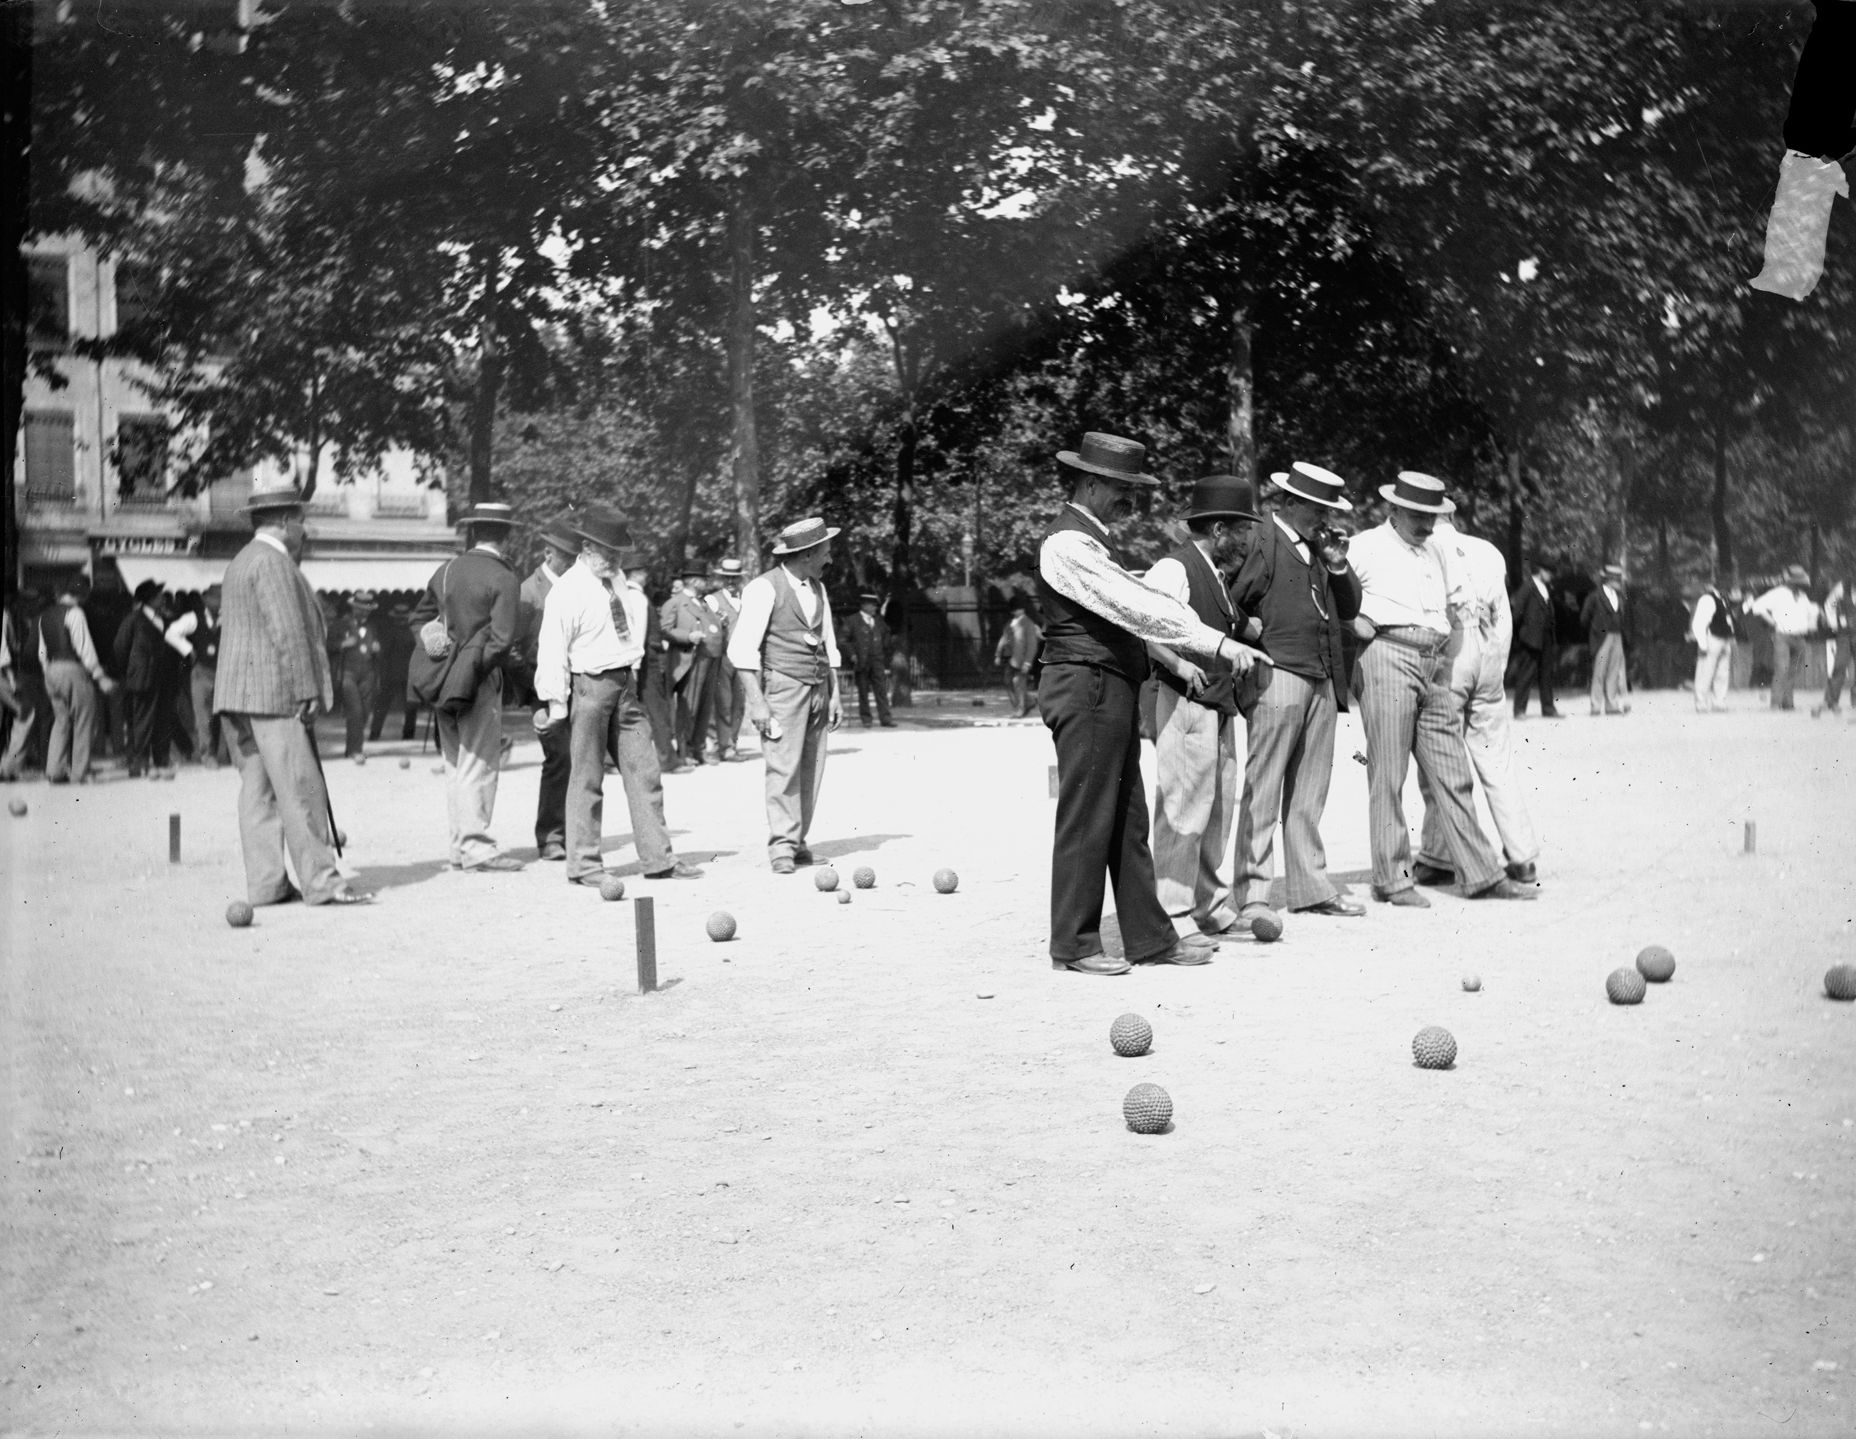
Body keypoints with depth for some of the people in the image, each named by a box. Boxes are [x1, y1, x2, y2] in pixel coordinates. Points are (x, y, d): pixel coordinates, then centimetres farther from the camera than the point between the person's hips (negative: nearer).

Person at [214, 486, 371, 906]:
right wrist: (307, 691, -16)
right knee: (299, 789, -8)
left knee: (258, 789, 8)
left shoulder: (239, 563, 20)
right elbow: (287, 632, -17)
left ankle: (266, 883, 8)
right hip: (274, 693, -10)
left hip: (238, 697, 10)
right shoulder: (274, 562, -11)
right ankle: (320, 882, -8)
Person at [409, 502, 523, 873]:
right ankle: (476, 846, -4)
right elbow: (502, 637, -15)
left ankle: (460, 845, 17)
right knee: (479, 764, -3)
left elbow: (419, 618, 17)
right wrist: (478, 666, -2)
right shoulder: (502, 577, -9)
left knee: (455, 764, 12)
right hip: (479, 680, -6)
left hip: (444, 678, 6)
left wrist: (439, 651, 14)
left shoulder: (446, 571, 10)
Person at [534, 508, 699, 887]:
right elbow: (552, 649, -13)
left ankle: (658, 859, 10)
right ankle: (583, 865, 8)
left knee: (643, 770, 6)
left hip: (625, 685, 7)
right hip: (589, 685, -7)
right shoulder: (568, 590, -10)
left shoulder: (619, 582, 12)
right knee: (587, 775, -1)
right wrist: (556, 701, -16)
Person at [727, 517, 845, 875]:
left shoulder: (818, 589, 15)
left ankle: (798, 842, 8)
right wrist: (756, 701, -16)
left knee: (811, 771, 2)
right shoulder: (764, 588, -8)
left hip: (817, 690, 6)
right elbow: (742, 648, -11)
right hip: (782, 687, -6)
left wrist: (834, 694, 12)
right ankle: (782, 846, -9)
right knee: (784, 767, -11)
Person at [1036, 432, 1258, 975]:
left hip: (1113, 690, 10)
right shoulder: (1068, 544, -15)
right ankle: (1073, 945, 4)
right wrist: (1216, 642, -23)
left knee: (1127, 821, 12)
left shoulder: (1092, 542, 18)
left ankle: (1149, 937, 17)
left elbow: (1133, 607, 18)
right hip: (1085, 688, -10)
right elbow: (1136, 606, -22)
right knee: (1086, 819, -4)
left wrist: (1179, 661, 7)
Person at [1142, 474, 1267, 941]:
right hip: (1185, 704, -10)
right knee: (1183, 811, -8)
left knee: (1218, 811, 14)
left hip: (1219, 707, 10)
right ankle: (1173, 919, -3)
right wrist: (1179, 664, -31)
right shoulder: (1173, 568, -12)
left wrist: (1239, 647, 18)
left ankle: (1210, 907, 24)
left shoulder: (1215, 575, 19)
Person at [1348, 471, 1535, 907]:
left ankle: (1480, 874, 7)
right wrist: (1356, 622, -9)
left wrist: (1461, 618, 21)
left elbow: (1459, 597, 37)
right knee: (1388, 776, -4)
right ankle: (1391, 878, 1)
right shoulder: (1366, 548, 2)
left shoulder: (1435, 552, 22)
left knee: (1452, 775, 5)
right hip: (1387, 658, -6)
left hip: (1435, 667, 6)